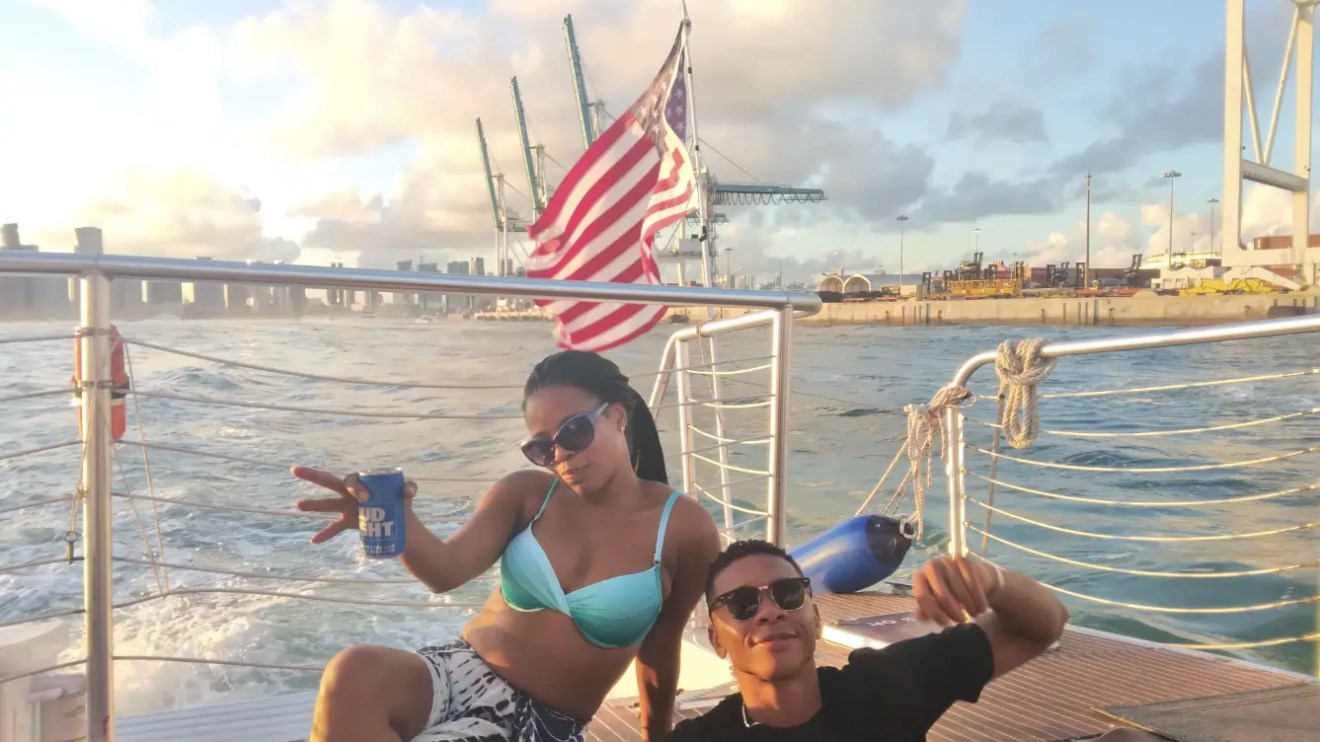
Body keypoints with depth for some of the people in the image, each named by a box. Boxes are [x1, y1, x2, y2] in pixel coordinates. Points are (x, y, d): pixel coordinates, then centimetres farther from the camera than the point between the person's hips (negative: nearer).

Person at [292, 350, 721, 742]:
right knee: (352, 674, -33)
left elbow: (659, 651, 5)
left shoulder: (685, 529, -7)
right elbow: (447, 570, -16)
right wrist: (398, 521, -38)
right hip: (463, 670, 3)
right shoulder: (525, 494, -1)